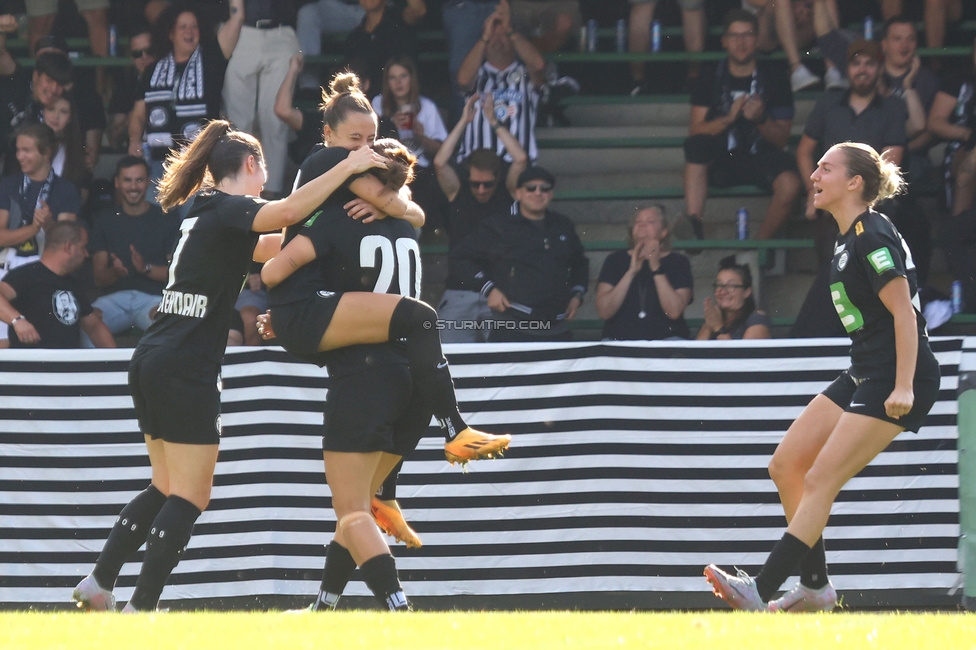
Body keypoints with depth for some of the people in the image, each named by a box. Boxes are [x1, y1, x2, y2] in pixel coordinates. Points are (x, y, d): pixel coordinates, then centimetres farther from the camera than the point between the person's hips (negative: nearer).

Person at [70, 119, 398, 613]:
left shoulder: (205, 212, 19)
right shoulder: (228, 209, -8)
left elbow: (270, 247, 30)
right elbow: (287, 213, -29)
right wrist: (348, 167, -23)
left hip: (153, 363, 9)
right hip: (185, 369, -9)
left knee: (167, 488, 18)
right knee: (190, 497, -6)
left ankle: (98, 584, 17)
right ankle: (140, 609, -9)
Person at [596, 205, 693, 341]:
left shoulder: (678, 262, 7)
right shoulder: (615, 260, 10)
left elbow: (674, 312, -8)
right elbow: (604, 312, -4)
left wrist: (656, 268, -14)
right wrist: (631, 271, -12)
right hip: (620, 339, 0)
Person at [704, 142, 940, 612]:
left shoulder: (873, 236, -16)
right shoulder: (849, 238, 14)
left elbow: (904, 313, -20)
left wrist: (903, 387, -24)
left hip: (893, 380, -10)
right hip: (863, 375, 10)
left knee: (819, 481, -14)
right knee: (785, 467, 7)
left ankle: (761, 592, -16)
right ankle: (816, 587, 13)